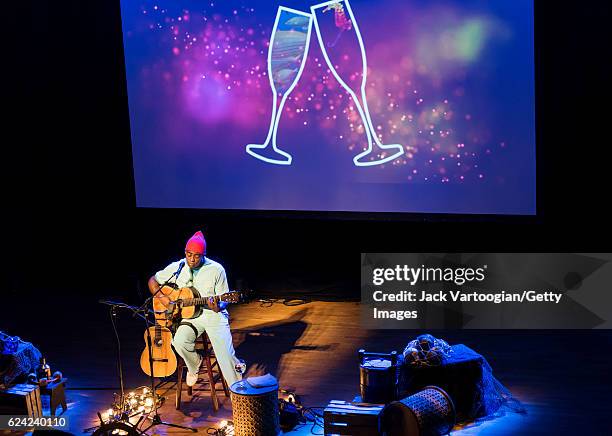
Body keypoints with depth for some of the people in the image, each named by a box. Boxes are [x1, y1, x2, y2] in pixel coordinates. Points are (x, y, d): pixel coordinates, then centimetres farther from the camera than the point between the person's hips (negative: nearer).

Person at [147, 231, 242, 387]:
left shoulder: (216, 269, -4)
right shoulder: (177, 268, 2)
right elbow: (153, 281, 12)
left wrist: (218, 307, -23)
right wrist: (162, 298, -5)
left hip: (214, 314, -2)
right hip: (189, 315, 2)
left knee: (225, 354, -22)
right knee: (179, 342, -29)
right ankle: (194, 365, 5)